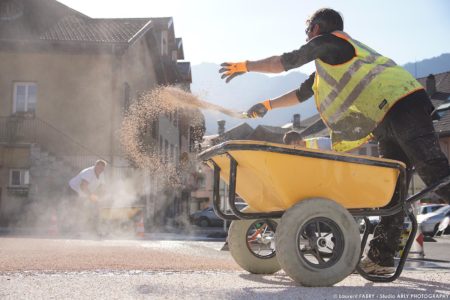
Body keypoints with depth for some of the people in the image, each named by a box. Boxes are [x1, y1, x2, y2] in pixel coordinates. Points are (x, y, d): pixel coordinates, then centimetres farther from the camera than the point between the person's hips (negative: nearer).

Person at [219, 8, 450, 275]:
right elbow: (303, 93, 39)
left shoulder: (328, 41, 5)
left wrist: (245, 66, 18)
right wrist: (268, 105, 39)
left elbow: (286, 62, 7)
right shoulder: (329, 64, 32)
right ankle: (381, 257, 5)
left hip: (402, 105, -10)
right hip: (389, 122, 10)